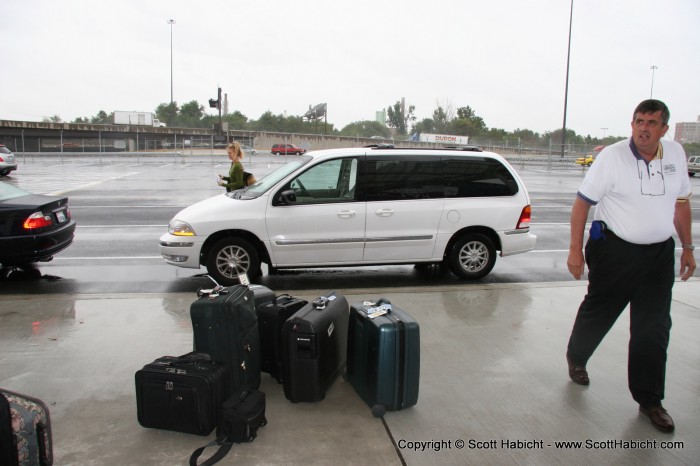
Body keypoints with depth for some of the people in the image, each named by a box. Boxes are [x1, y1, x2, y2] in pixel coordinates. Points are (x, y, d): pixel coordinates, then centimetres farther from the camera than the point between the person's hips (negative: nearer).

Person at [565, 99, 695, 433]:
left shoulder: (675, 154, 3)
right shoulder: (612, 157, -12)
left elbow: (681, 202, 15)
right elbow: (582, 202, -10)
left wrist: (687, 247, 14)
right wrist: (575, 250, -13)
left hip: (659, 253, 4)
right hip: (615, 251, -4)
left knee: (654, 329, 6)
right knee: (597, 313, 12)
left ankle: (649, 400, 19)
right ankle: (575, 358, 41)